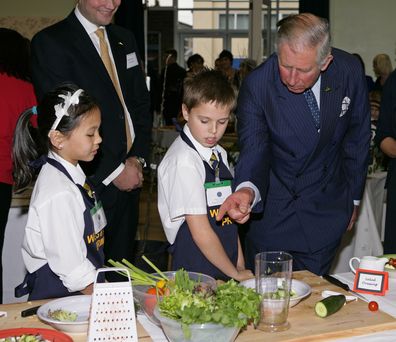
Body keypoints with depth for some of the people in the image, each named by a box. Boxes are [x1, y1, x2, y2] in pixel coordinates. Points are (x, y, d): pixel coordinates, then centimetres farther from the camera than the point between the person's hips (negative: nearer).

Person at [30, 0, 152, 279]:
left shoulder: (125, 40, 14)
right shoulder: (50, 42, -8)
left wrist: (138, 158, -1)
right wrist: (113, 172, -13)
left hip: (130, 176, 6)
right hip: (92, 183, -6)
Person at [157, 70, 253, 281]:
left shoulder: (219, 154, 8)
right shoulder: (183, 162, -16)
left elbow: (228, 219, 10)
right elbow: (201, 233, -17)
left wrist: (241, 266, 4)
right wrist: (235, 274, -9)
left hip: (226, 269, 7)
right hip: (195, 272, -7)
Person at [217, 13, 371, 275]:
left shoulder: (349, 71, -12)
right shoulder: (257, 85, -20)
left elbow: (357, 138, 2)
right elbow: (253, 149, -20)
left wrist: (353, 198, 11)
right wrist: (247, 189, -43)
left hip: (326, 210, 2)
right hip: (272, 206, -1)